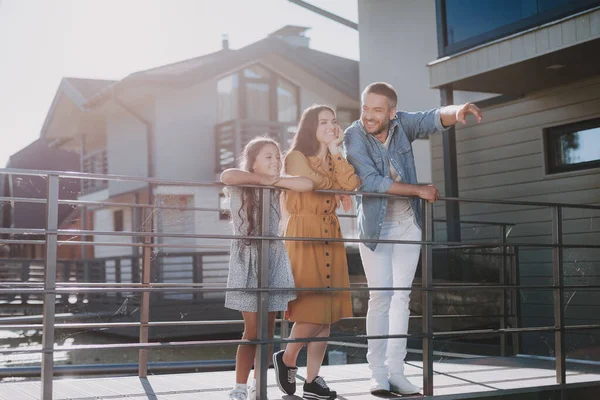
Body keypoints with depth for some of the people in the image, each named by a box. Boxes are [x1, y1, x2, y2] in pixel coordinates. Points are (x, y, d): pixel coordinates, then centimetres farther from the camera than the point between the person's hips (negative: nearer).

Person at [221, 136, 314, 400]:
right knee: (252, 331, -8)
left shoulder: (276, 188, 10)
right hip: (248, 260, -5)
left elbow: (307, 184, -6)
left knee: (268, 330, 5)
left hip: (274, 259, 5)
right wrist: (263, 179, -15)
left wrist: (273, 180, -9)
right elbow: (227, 176, -28)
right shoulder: (239, 188, -3)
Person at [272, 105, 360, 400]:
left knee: (327, 312, 2)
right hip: (304, 236, -6)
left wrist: (335, 150, -1)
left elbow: (351, 185, -1)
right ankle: (286, 359, 11)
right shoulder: (296, 157, -1)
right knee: (312, 308, -13)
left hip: (330, 237, 6)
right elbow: (317, 184, -15)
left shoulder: (335, 161, 18)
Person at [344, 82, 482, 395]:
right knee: (381, 296, -6)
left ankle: (396, 371, 8)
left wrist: (458, 112, -44)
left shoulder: (402, 124, -6)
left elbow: (435, 118, -20)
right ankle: (378, 373, 1)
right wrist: (419, 190, -20)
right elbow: (371, 182, -23)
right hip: (375, 226, -3)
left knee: (401, 296, 4)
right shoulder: (353, 137, -16)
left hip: (408, 225, 3)